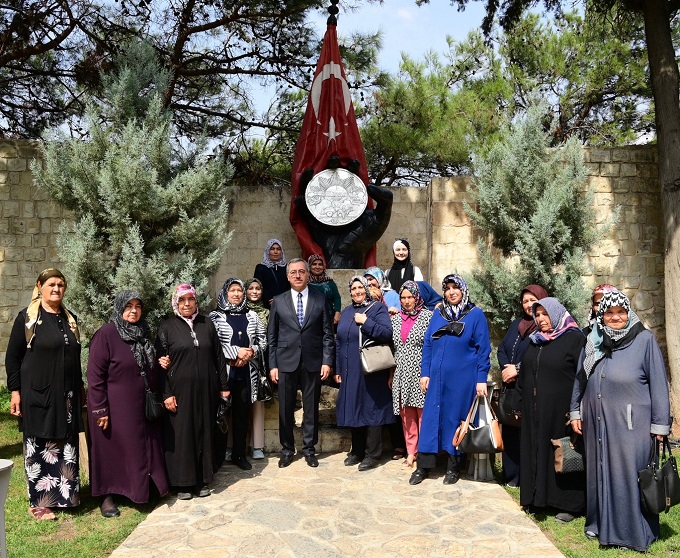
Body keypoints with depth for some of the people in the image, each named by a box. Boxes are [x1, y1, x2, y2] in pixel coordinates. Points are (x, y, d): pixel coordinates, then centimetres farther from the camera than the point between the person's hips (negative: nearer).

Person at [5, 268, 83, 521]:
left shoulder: (70, 319, 11)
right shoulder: (27, 318, -3)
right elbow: (12, 357, -4)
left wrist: (80, 388, 16)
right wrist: (14, 391, -9)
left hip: (67, 396, 5)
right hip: (38, 394, -5)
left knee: (66, 447, 8)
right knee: (39, 447, 2)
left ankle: (65, 495, 20)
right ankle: (39, 502, 13)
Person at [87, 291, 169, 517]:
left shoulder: (143, 333, 8)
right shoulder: (106, 334, -12)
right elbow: (95, 374, -14)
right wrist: (100, 410, -16)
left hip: (141, 405, 6)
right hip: (114, 406, -6)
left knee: (142, 448, 12)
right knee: (112, 450, 5)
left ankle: (139, 490, 27)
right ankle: (107, 496, 20)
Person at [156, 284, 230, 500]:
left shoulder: (207, 324, 8)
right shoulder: (167, 327, 0)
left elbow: (218, 356, 9)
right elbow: (161, 362, -3)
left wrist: (224, 385, 6)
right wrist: (166, 393, -9)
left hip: (205, 389, 3)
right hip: (179, 390, -3)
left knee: (204, 432, 8)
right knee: (181, 434, 2)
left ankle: (202, 480, 20)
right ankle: (183, 483, 14)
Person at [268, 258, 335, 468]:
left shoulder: (320, 299, 4)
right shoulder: (279, 301, 5)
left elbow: (327, 334, 4)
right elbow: (272, 336, 5)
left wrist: (327, 361, -4)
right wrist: (272, 364, 0)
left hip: (313, 362, 0)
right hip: (286, 362, 0)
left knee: (311, 408, 8)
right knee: (285, 409, 7)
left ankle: (309, 449, 23)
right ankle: (287, 449, 23)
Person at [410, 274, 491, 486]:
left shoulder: (476, 315, -2)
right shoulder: (438, 314, 9)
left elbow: (483, 349, -4)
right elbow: (427, 345, 10)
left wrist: (481, 380, -8)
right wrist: (425, 373, 4)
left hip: (462, 379, -3)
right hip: (437, 377, 3)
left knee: (456, 419, 5)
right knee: (430, 418, 4)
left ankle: (454, 467, 20)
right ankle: (423, 466, 13)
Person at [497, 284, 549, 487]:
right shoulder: (517, 324, 17)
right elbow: (502, 348, 14)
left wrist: (518, 369, -15)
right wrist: (506, 367, -4)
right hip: (511, 387, 6)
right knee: (510, 430, 8)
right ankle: (511, 476, 19)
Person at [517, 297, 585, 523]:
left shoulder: (574, 339, -7)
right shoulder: (535, 340, 13)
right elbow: (524, 374, 17)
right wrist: (520, 402, 13)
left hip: (560, 410, -6)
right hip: (534, 410, 6)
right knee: (535, 451, 10)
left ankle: (568, 504, 13)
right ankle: (538, 496, 22)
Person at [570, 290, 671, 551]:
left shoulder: (644, 339, -6)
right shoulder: (593, 341, 6)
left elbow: (658, 383, -7)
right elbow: (580, 378, 14)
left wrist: (660, 425, -8)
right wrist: (575, 412, 13)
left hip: (630, 424, -4)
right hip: (597, 423, 4)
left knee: (629, 475, 2)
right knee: (600, 473, 14)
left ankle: (636, 532, 19)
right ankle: (601, 523, 30)